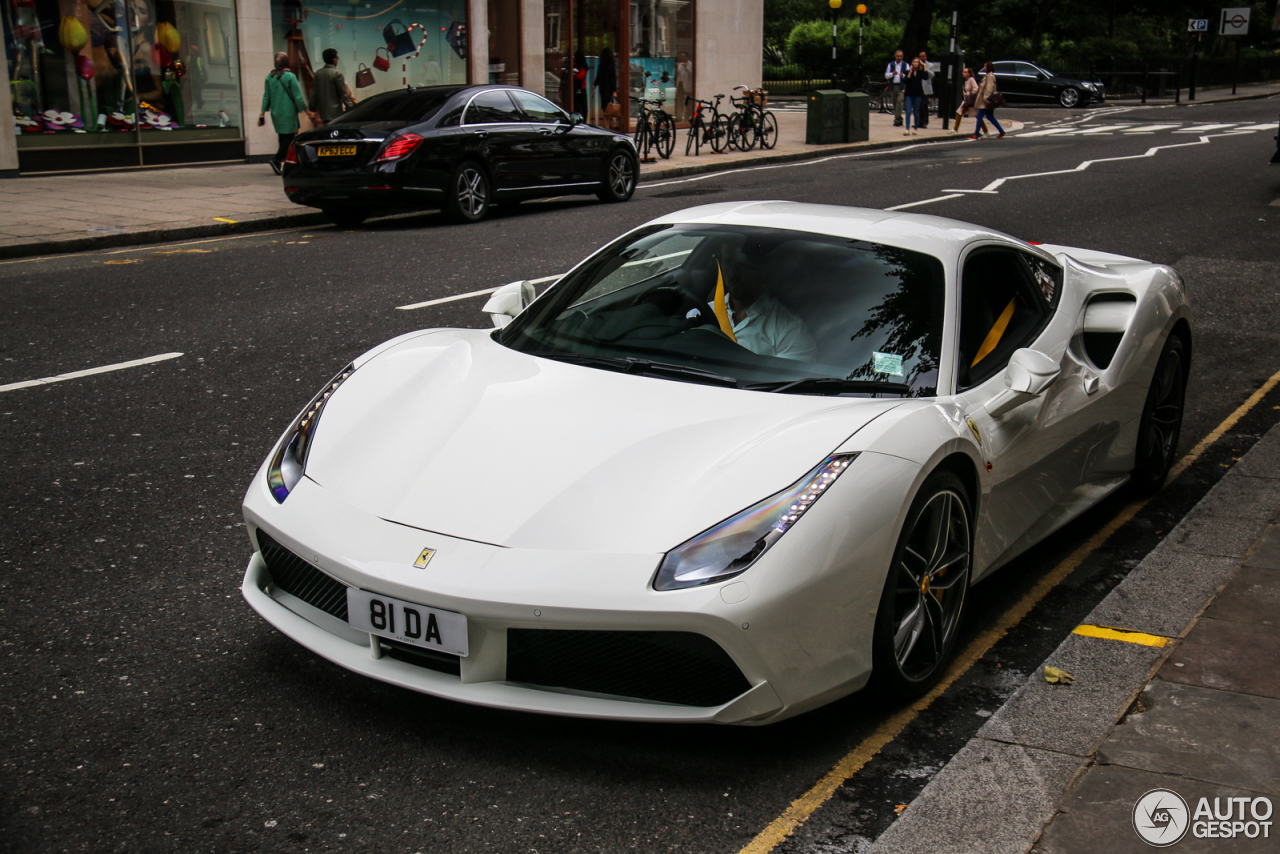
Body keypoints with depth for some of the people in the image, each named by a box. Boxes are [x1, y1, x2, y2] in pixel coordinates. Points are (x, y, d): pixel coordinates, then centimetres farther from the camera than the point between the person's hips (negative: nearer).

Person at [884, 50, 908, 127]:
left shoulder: (905, 65, 5)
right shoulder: (891, 64, 13)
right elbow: (886, 76, 9)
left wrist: (903, 75, -19)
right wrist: (892, 74, -11)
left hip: (902, 86, -4)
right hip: (893, 86, 4)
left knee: (899, 101, -17)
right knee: (895, 103, 7)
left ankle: (897, 120, -19)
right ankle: (898, 119, 19)